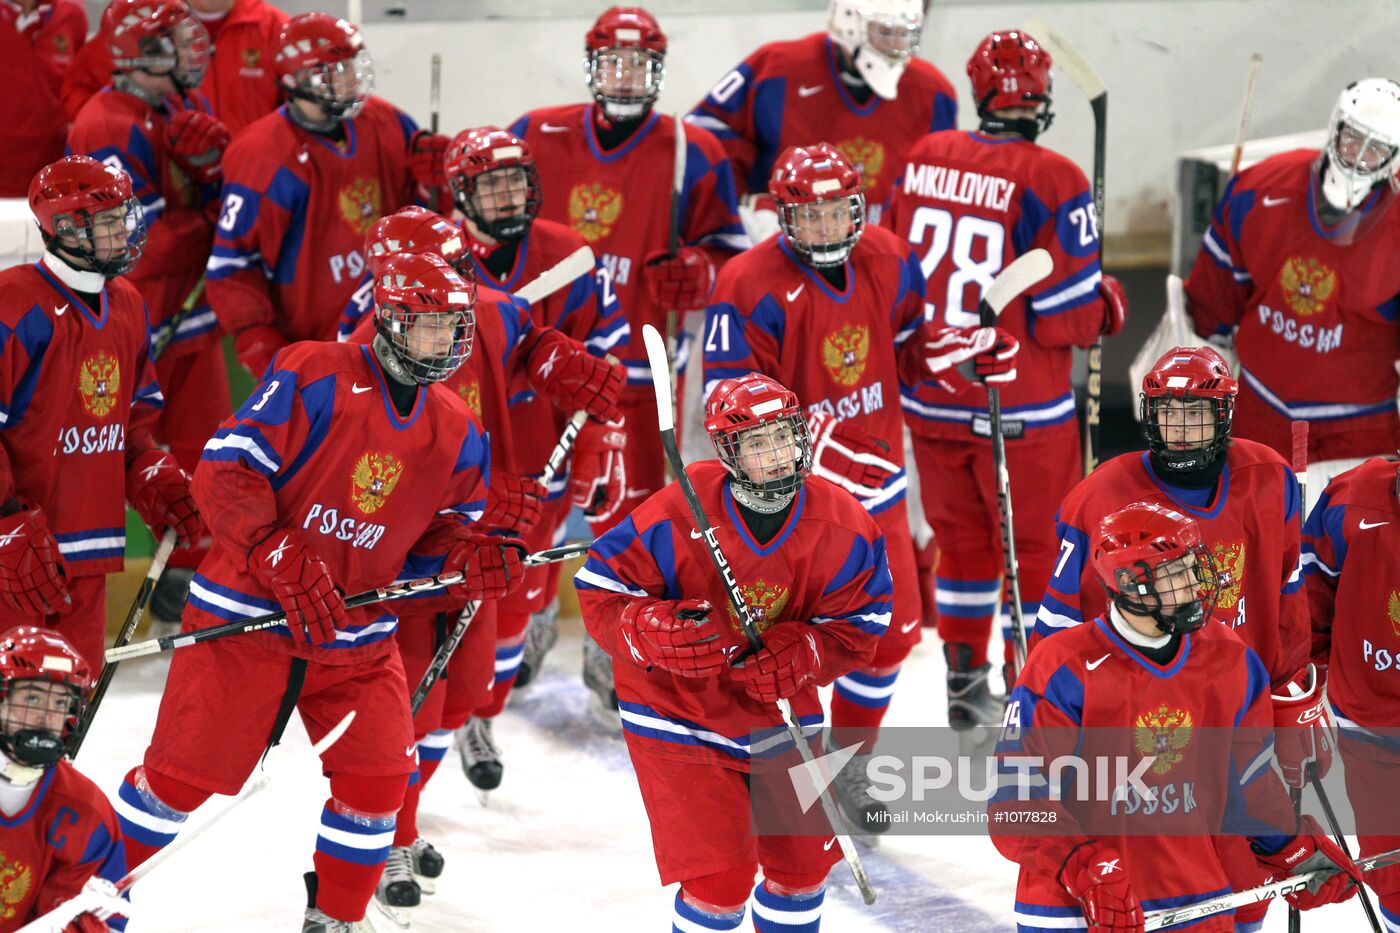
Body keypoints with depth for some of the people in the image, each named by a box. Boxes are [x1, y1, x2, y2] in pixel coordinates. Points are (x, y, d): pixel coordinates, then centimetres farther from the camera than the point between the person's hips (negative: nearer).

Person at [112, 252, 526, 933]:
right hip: (246, 618, -5)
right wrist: (284, 564, -28)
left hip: (358, 636, 5)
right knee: (183, 772, -1)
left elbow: (436, 534, 12)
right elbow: (225, 471, -19)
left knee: (379, 776, -2)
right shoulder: (314, 378, -15)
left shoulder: (456, 434, 4)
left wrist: (468, 557, -12)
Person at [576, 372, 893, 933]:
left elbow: (859, 625, -5)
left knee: (804, 862, 13)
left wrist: (801, 656, -25)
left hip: (777, 707, 5)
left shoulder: (843, 527, -12)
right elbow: (599, 587, -15)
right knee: (721, 877, -13)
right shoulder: (676, 517, -23)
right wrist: (653, 634, -34)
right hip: (678, 713, -4)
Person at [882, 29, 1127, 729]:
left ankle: (963, 679, 30)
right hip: (1020, 411, -5)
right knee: (1040, 544, 9)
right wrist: (1108, 303, 4)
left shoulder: (922, 160, -3)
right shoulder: (1052, 182, -19)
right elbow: (1064, 320, -17)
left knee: (962, 533, 21)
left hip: (929, 398, 5)